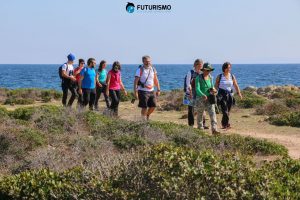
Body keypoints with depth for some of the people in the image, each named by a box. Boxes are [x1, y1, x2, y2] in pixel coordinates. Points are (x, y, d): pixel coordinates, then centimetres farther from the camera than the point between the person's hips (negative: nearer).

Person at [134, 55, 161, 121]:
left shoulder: (153, 69, 7)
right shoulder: (140, 70, -7)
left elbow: (156, 80, 15)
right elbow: (135, 81, -11)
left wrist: (158, 89, 10)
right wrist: (135, 92, -19)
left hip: (151, 91, 5)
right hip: (143, 91, -5)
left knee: (153, 106, 2)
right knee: (144, 107, -5)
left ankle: (147, 115, 29)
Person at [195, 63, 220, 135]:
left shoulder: (210, 77, 5)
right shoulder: (199, 78, -11)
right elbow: (197, 89, -20)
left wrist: (213, 90, -6)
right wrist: (203, 95, -37)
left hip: (209, 98, 4)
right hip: (200, 98, -4)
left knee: (212, 113, -12)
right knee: (200, 114, 10)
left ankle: (214, 129, -20)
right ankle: (200, 128, 28)